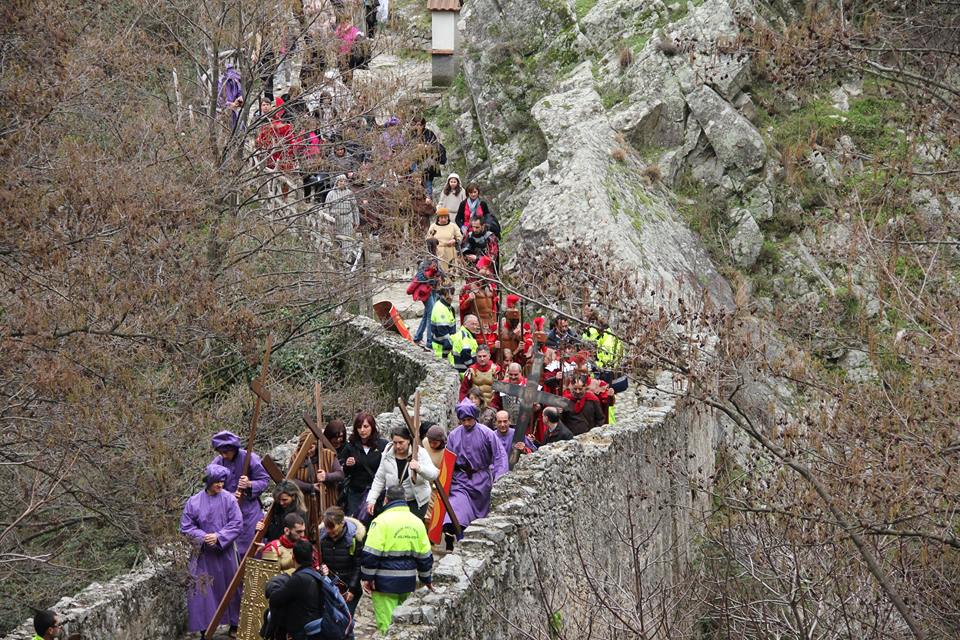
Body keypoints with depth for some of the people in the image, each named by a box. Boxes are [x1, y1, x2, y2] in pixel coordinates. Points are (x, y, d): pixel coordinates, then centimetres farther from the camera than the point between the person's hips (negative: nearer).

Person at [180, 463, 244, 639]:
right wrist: (203, 537, -15)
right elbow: (186, 527, -2)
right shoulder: (194, 501, -5)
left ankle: (234, 624, 25)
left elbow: (237, 525, -7)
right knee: (203, 589, -1)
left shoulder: (229, 499, -6)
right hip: (203, 553, 0)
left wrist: (219, 537, -17)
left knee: (230, 586, 10)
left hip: (225, 551, 0)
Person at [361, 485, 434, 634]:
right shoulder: (417, 522, 8)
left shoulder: (381, 521, -10)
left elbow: (370, 554, -14)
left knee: (387, 625, -4)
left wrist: (367, 578, -6)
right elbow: (425, 555, 13)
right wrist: (426, 579, 24)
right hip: (408, 582, 6)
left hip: (386, 582, -6)